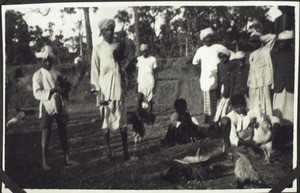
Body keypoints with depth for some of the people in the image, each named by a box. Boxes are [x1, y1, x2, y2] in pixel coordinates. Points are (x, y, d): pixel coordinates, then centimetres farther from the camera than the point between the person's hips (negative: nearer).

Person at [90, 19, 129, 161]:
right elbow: (95, 70, -1)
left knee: (122, 120, 2)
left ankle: (125, 150, 9)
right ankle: (108, 152, 10)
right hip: (104, 89, -2)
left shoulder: (118, 46, 10)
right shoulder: (98, 49, 2)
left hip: (118, 87, 2)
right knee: (105, 121, 1)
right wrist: (97, 90, -6)